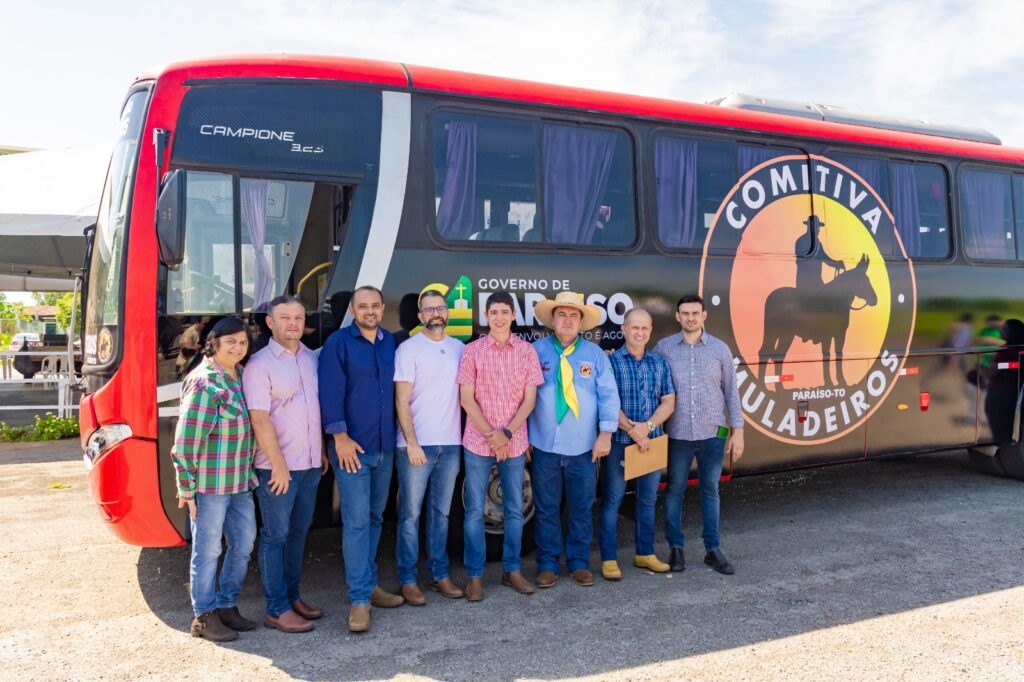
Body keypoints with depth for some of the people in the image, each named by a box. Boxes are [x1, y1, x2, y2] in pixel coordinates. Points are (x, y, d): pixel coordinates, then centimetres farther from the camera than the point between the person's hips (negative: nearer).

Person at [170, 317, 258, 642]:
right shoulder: (203, 382, -15)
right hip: (210, 483, -8)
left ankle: (226, 606, 30)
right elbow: (186, 439, -16)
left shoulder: (242, 375, 9)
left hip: (240, 481, 8)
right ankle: (204, 616, 19)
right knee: (208, 549, 4)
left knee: (243, 543, 14)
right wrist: (187, 488, -15)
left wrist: (251, 472, 14)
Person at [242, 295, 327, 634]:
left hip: (310, 465, 6)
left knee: (298, 532, 15)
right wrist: (278, 464, -17)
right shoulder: (260, 363, -9)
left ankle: (292, 595, 28)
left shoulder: (311, 358, 10)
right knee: (275, 535, 2)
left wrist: (322, 451, 14)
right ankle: (277, 609, 11)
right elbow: (260, 418, -15)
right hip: (278, 467, -6)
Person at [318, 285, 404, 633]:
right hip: (351, 447, -5)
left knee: (374, 517, 14)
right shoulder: (339, 342, -5)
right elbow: (330, 390, -12)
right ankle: (360, 599, 0)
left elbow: (397, 389, 12)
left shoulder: (391, 342, 10)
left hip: (385, 447, 6)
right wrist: (340, 435, -18)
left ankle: (369, 584, 27)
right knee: (356, 520, -6)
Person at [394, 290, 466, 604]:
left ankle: (439, 574, 23)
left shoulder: (459, 348, 10)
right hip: (416, 445, -4)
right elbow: (402, 401, -8)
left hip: (450, 445, 4)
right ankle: (408, 580, 13)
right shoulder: (408, 349, -4)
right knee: (410, 513, 3)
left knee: (441, 512, 12)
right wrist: (412, 443, -15)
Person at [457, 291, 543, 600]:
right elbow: (467, 398, -4)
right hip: (478, 442, -1)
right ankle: (474, 575, 14)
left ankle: (511, 569, 24)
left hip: (515, 443, 2)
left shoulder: (527, 351, 2)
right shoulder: (472, 351, -2)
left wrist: (507, 433, -10)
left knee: (515, 509, 10)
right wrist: (490, 434, -12)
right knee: (475, 510, 3)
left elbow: (529, 399, 0)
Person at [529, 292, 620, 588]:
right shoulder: (536, 351, 1)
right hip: (544, 446, -1)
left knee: (582, 509, 9)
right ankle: (548, 564, 20)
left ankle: (579, 563, 23)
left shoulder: (595, 354, 4)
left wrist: (605, 434, -6)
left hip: (583, 449, 1)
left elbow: (608, 395, 1)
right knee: (547, 509, 7)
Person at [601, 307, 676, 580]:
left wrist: (647, 426, -14)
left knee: (648, 498, 13)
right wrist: (633, 431, -17)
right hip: (618, 442, -4)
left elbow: (668, 402, 3)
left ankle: (645, 553, 27)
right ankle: (609, 559, 10)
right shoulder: (611, 361, -4)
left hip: (653, 441, 4)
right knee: (612, 499, 1)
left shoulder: (659, 363, 8)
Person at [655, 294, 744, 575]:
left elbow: (731, 391, 5)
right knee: (674, 490, 7)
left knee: (710, 490, 10)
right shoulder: (664, 348, 0)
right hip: (678, 434, -1)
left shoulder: (720, 349, 2)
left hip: (712, 433, 1)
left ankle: (713, 549, 20)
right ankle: (675, 547, 21)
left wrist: (738, 431, 2)